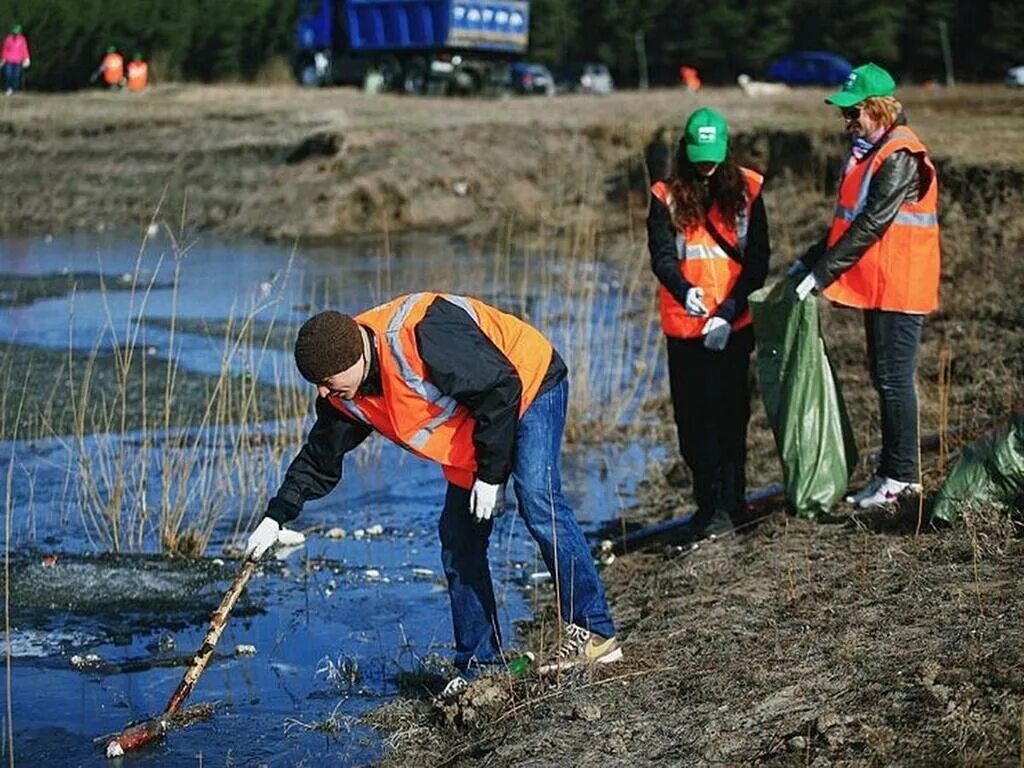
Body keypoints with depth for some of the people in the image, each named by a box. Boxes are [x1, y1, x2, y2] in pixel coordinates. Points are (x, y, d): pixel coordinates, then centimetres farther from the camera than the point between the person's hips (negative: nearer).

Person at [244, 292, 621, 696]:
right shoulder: (345, 396, -9)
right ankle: (480, 665, 8)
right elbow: (320, 457, 6)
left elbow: (502, 387, -29)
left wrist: (490, 474, -23)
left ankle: (593, 633, -24)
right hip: (471, 424, 8)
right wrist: (275, 518, -1)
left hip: (530, 388, -8)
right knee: (458, 540, 2)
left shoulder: (424, 340, -36)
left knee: (537, 501, -26)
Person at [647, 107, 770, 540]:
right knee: (692, 418, 4)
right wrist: (685, 291, -29)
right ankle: (710, 504, 13)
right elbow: (661, 255, -8)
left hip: (733, 326, -1)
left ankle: (728, 505, -3)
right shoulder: (667, 197, 3)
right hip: (684, 326, 2)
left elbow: (758, 259, -1)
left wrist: (728, 312, -13)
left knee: (728, 414, -5)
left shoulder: (746, 191, 2)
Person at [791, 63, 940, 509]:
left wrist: (821, 274, -22)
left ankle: (900, 476, 2)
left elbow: (870, 226, -22)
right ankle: (894, 471, 21)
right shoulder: (870, 152, 14)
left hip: (899, 288, -10)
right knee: (884, 379, 14)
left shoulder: (900, 157, -17)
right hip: (878, 288, 10)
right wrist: (809, 260, 10)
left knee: (893, 380, -5)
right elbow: (848, 220, 20)